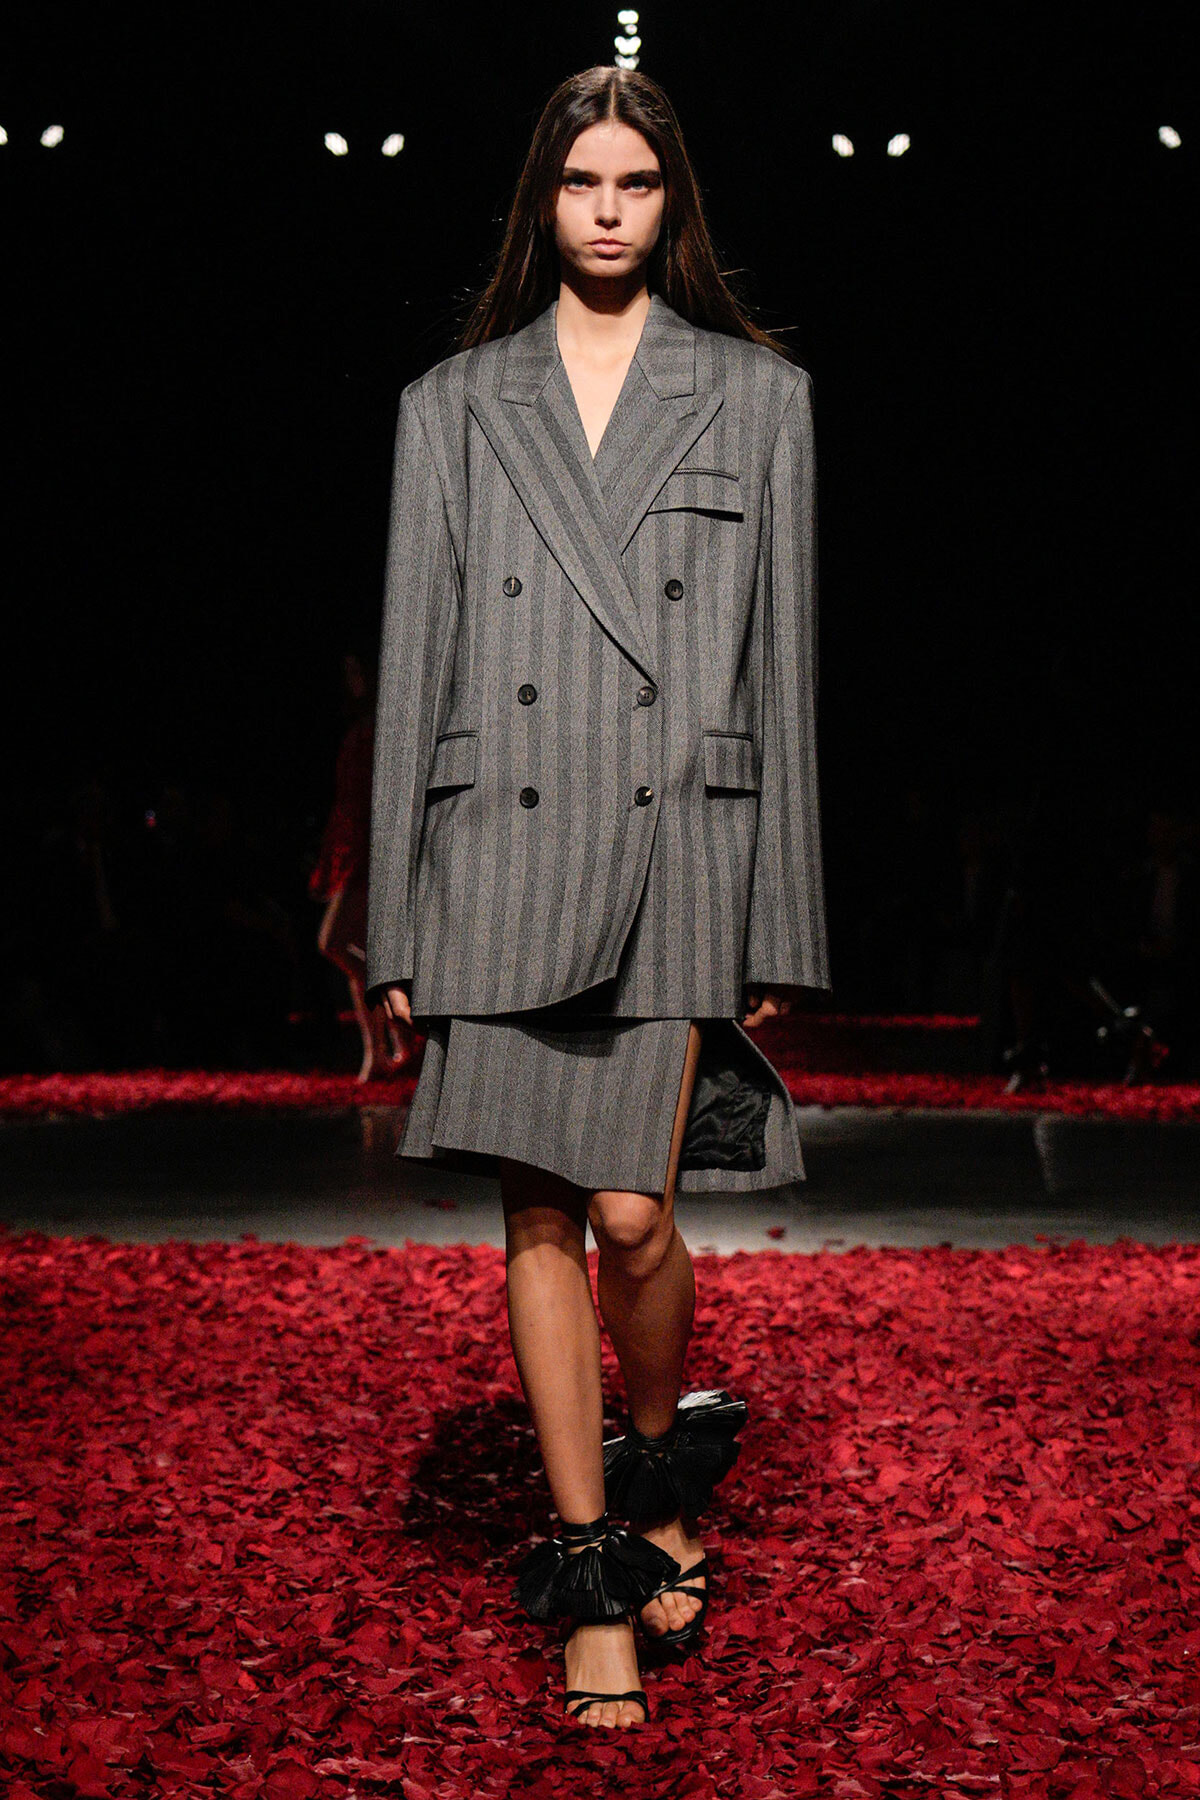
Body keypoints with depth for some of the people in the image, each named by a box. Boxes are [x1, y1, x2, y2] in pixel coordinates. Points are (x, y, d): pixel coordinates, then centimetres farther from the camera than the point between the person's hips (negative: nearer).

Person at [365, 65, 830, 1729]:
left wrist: (779, 929, 2)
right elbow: (414, 666, 9)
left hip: (677, 847, -1)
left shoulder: (759, 395, 9)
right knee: (541, 1221, 4)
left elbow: (783, 665, 7)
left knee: (631, 1215, -7)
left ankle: (664, 1465, 25)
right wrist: (398, 924, 4)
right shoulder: (452, 404, 11)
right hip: (501, 853, 2)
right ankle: (597, 1575, 17)